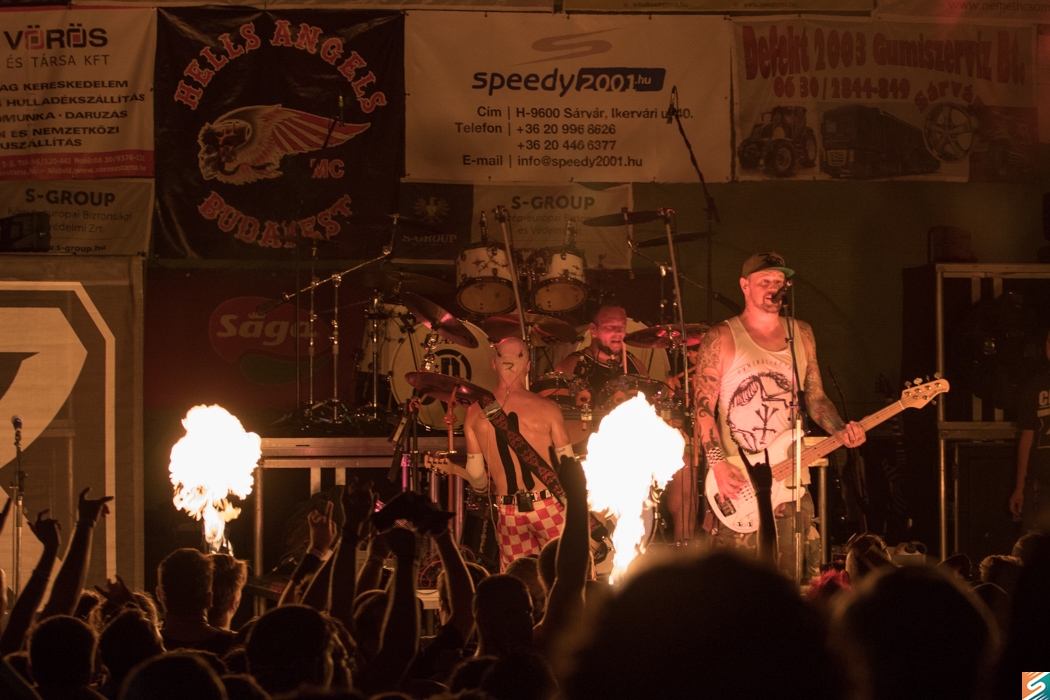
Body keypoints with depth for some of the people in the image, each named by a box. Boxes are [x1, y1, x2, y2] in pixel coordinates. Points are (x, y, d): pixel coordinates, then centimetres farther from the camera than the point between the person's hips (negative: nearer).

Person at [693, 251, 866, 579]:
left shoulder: (801, 334, 13)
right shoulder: (722, 338, -3)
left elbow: (815, 397, 16)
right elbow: (703, 407, -6)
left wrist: (840, 430, -4)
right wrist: (718, 465, -15)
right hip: (736, 482, -5)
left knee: (801, 579, 2)